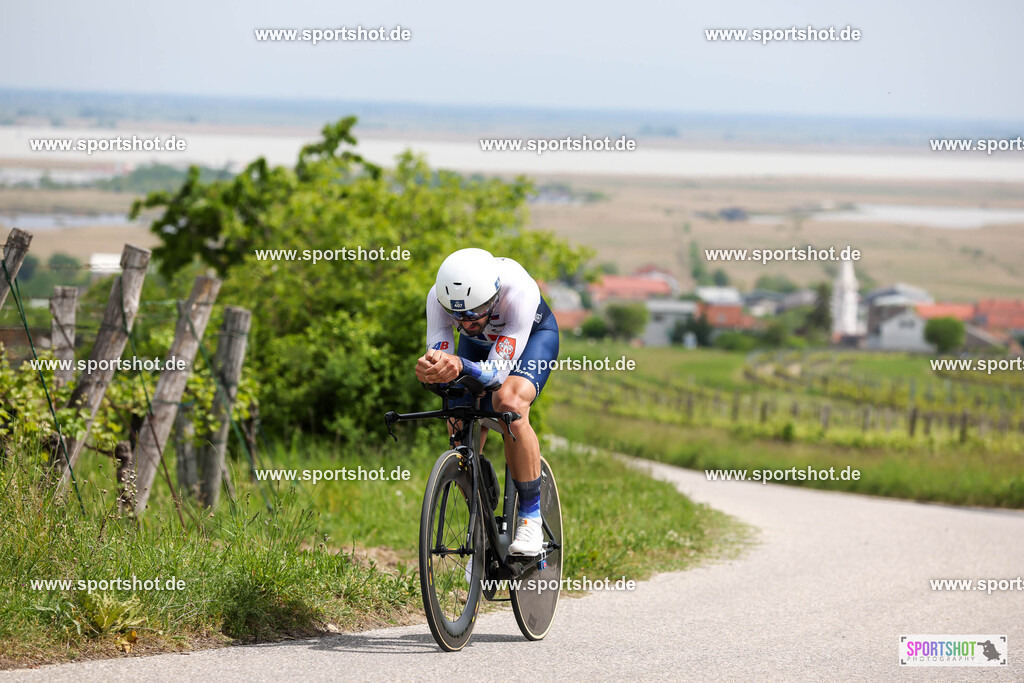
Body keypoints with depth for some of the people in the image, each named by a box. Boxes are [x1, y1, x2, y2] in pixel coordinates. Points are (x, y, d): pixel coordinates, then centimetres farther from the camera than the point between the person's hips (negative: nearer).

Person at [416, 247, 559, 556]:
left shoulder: (518, 292, -43)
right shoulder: (439, 297, -34)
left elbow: (499, 371, -44)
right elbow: (437, 354, -34)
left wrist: (461, 367, -65)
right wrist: (430, 368, -59)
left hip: (533, 335, -4)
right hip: (479, 344, 4)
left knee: (509, 402, -32)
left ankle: (531, 518, -22)